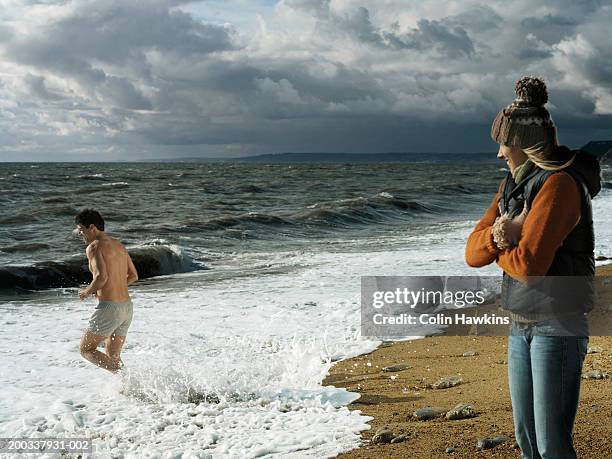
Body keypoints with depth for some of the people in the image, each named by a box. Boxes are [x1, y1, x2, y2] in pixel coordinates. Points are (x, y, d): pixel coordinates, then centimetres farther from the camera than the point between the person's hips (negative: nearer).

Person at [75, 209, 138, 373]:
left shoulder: (94, 247, -10)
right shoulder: (119, 246, 15)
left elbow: (102, 277, -23)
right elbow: (133, 276, 20)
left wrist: (87, 292, -5)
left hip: (109, 307, -8)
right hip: (127, 306, 8)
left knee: (86, 350, 6)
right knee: (112, 357, 18)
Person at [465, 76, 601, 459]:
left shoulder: (559, 184, -16)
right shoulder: (513, 184, 11)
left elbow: (529, 264, -24)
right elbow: (473, 252, 6)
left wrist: (499, 247, -3)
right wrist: (500, 235, -15)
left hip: (558, 326, -9)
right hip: (521, 326, 9)